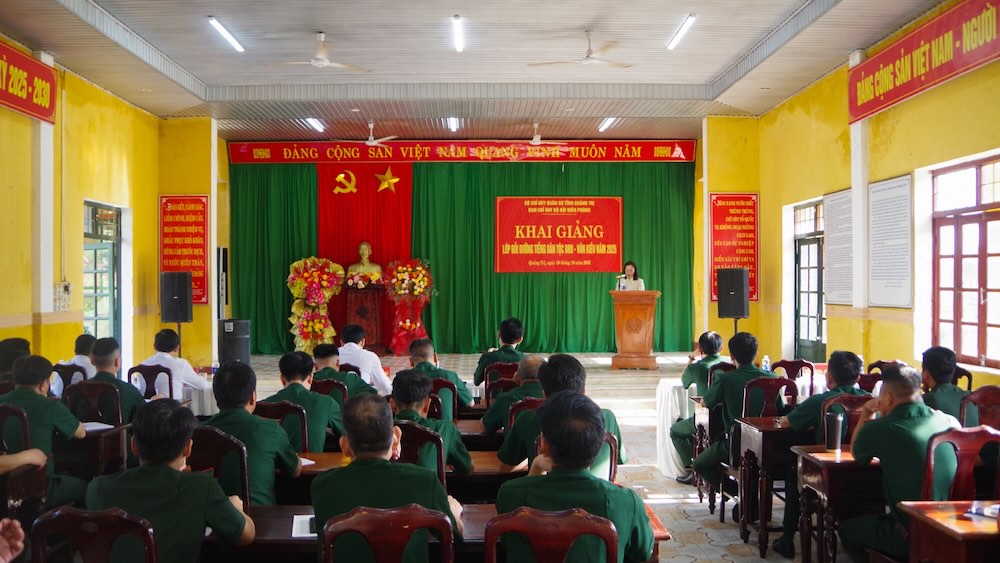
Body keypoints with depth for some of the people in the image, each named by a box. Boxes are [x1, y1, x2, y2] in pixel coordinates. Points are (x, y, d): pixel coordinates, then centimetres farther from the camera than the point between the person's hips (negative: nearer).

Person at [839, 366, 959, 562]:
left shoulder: (878, 429, -15)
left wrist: (867, 413, 11)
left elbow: (857, 453, 8)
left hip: (912, 537, -6)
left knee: (847, 529, 20)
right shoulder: (949, 422, -2)